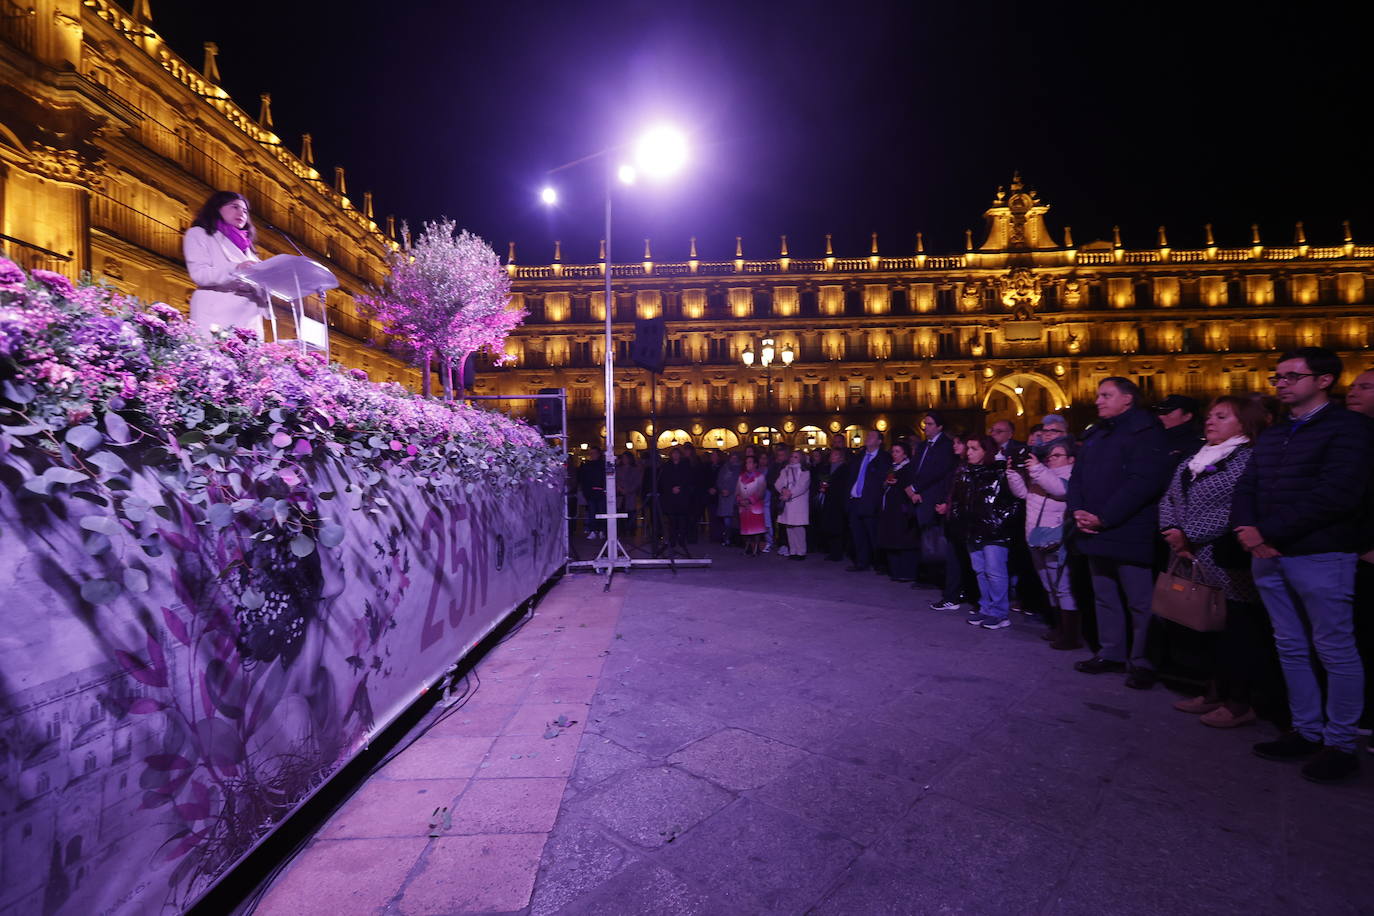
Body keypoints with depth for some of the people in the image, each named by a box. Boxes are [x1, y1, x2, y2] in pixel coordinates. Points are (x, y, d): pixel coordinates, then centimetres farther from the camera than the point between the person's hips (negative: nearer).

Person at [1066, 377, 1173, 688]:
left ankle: (1141, 662, 12)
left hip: (1129, 534, -8)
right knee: (1104, 597, 14)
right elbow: (1077, 478, 15)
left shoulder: (1145, 432, -8)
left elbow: (1144, 482, -19)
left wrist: (1103, 518, -19)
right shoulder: (1096, 435, 17)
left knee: (1140, 601, 1)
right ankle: (1111, 653, 25)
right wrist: (1077, 511, -3)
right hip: (1095, 532, 8)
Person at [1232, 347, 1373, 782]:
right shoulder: (1271, 435, 16)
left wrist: (1269, 532, -18)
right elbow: (1246, 488, 11)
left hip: (1320, 555, -7)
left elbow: (1337, 494, -17)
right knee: (1291, 649, 13)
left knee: (1335, 652, 3)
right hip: (1269, 555, 7)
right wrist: (1246, 528, -8)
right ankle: (1306, 732, 24)